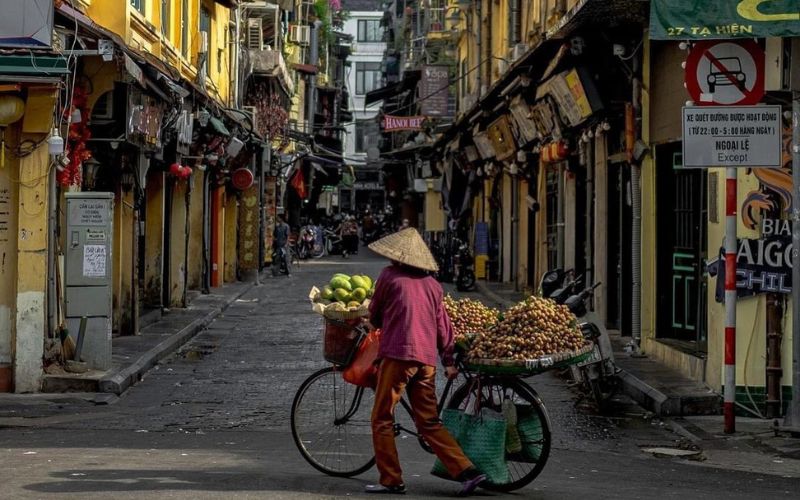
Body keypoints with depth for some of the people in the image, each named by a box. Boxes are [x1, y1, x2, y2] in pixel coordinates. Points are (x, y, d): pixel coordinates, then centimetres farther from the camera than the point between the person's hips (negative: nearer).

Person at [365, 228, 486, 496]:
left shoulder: (390, 276, 2)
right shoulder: (432, 283, 17)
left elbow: (374, 316, 11)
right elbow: (443, 325, 15)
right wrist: (449, 361, 18)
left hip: (398, 354, -6)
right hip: (427, 359, 6)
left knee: (382, 419, 5)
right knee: (429, 422, 10)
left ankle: (391, 480, 5)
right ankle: (467, 472, 0)